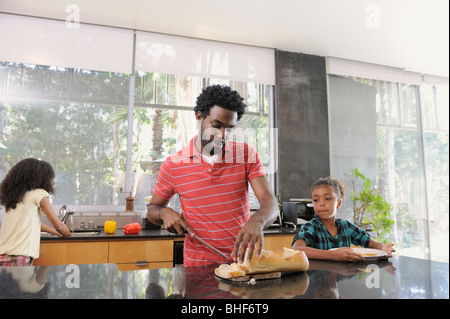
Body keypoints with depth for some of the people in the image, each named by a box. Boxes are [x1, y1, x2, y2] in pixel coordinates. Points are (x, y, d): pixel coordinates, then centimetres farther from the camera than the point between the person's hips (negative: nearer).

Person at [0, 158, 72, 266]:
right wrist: (70, 234, 18)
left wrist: (54, 231, 37)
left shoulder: (10, 195, 15)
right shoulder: (38, 194, -5)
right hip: (19, 258, -7)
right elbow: (59, 226, -2)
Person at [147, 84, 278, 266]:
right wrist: (164, 213, -11)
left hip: (242, 259, 0)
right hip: (198, 265, 0)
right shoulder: (172, 166, -2)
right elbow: (152, 211, 13)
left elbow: (270, 203, -8)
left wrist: (257, 221, -31)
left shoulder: (247, 154, 1)